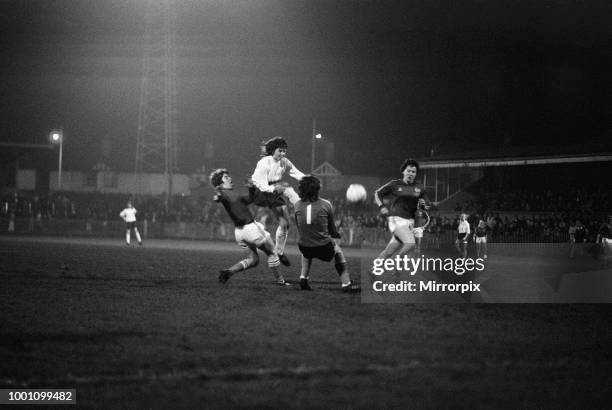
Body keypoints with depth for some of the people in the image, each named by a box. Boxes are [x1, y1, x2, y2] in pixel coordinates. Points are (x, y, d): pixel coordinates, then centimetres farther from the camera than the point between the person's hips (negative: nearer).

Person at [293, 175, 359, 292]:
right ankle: (346, 283, 28)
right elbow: (332, 229, 4)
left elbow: (298, 227, 8)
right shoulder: (326, 204, -8)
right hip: (324, 249, -2)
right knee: (338, 250, 31)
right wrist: (336, 242, 21)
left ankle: (303, 277, 26)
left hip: (304, 248, 2)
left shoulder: (297, 205, -4)